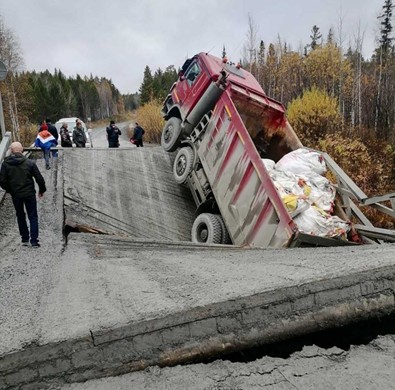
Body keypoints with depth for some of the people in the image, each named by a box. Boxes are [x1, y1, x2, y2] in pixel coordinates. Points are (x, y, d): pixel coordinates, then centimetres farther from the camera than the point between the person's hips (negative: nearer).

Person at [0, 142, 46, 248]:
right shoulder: (30, 163, -9)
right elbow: (39, 178, -8)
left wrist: (10, 190, 11)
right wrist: (42, 190, 8)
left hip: (15, 195, 2)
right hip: (29, 194, -1)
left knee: (20, 216, 18)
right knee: (33, 217, 7)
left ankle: (25, 239, 23)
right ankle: (34, 241, 3)